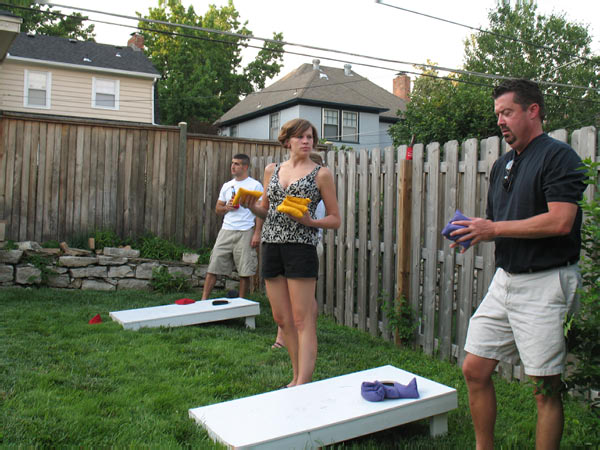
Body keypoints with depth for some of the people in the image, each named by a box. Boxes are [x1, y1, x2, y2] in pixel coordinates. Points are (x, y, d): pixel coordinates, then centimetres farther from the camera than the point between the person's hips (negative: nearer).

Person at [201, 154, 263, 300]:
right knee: (213, 266, 0)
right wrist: (226, 207, -5)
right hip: (226, 230, 4)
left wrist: (257, 233, -11)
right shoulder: (227, 186, 14)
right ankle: (204, 300, 7)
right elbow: (217, 209, 17)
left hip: (245, 233, -4)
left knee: (245, 271, 1)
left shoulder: (255, 185, 0)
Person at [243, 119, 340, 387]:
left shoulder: (321, 174, 2)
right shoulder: (271, 170, 14)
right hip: (271, 245, 5)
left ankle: (302, 385, -2)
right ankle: (299, 377, 25)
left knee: (302, 321, -6)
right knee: (282, 319, 10)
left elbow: (335, 219, 3)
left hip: (301, 246, -5)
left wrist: (309, 221, -15)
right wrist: (252, 207, -1)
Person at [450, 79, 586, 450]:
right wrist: (476, 232, 0)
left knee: (547, 388, 3)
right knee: (475, 370, 9)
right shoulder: (503, 165, 16)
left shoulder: (558, 156, -8)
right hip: (505, 279, 8)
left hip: (545, 284, -8)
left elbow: (560, 221, -21)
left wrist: (493, 229, -15)